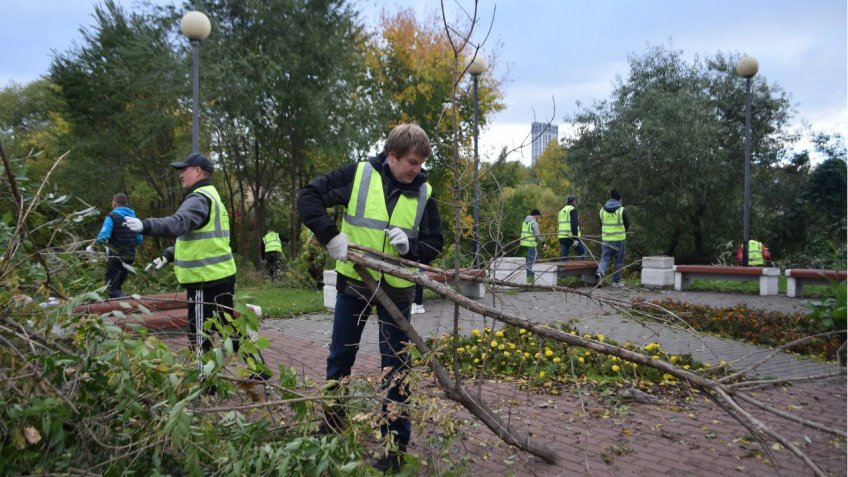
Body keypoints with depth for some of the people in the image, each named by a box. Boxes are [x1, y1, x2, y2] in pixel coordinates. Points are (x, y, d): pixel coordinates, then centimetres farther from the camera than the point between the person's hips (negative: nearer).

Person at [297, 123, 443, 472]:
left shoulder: (423, 193, -3)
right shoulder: (358, 175, -9)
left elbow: (435, 245, 2)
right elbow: (308, 197, -9)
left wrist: (410, 246, -20)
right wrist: (331, 236, -21)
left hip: (396, 288, 0)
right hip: (353, 281, 0)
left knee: (395, 365, 6)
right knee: (340, 356, 15)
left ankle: (396, 443, 19)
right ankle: (332, 424, 36)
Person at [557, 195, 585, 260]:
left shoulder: (561, 211, 20)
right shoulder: (573, 210, -4)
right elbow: (574, 224, -15)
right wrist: (575, 238, -18)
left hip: (561, 237, 7)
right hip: (570, 236, -7)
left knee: (563, 256, 5)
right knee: (582, 252, 6)